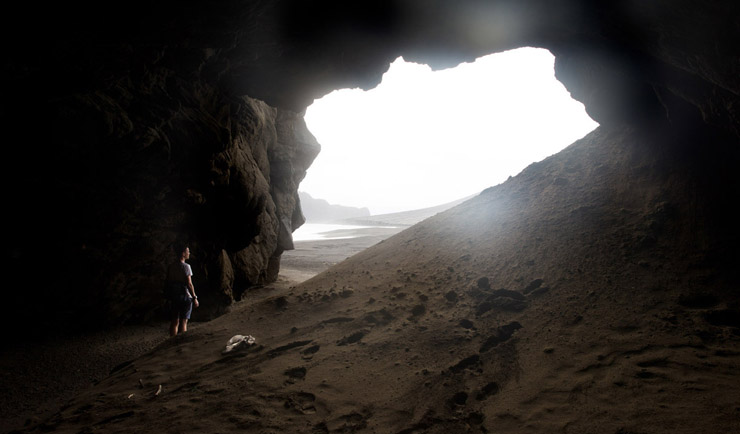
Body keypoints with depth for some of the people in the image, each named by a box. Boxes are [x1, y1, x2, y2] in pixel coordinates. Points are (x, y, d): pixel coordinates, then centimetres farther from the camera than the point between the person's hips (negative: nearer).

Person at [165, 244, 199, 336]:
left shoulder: (171, 266, 7)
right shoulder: (185, 266, -12)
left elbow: (167, 282, 11)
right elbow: (189, 284, -16)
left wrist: (170, 296, 20)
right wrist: (194, 298, -12)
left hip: (173, 297, 6)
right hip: (185, 296, -6)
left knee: (174, 322, 10)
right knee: (183, 321, 2)